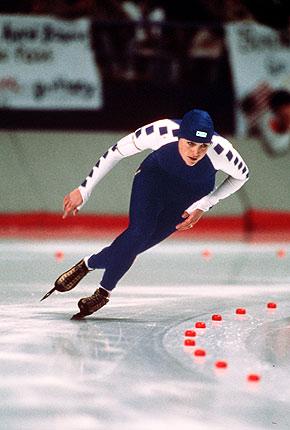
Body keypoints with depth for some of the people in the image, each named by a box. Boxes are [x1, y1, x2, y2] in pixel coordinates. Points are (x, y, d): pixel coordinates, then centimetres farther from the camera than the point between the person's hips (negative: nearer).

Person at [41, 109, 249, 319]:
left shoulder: (221, 150, -35)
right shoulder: (162, 132, -35)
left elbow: (242, 175, -11)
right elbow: (117, 152, -19)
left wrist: (204, 206, -15)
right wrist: (84, 191, -17)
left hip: (191, 197, 0)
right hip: (155, 176, 0)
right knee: (139, 232, -23)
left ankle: (89, 263, 11)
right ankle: (105, 291, -2)